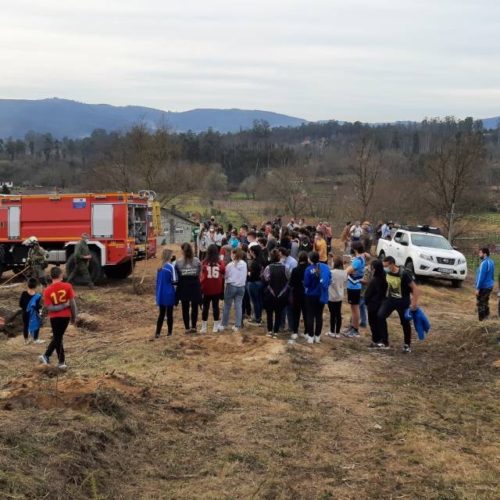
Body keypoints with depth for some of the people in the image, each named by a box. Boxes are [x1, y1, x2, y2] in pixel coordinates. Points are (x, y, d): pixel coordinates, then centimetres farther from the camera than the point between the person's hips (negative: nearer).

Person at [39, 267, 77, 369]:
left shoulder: (47, 290, -8)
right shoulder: (67, 286, -10)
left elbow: (49, 308, -15)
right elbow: (72, 303, -9)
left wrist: (58, 307, -7)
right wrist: (74, 316, 1)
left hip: (55, 317, 0)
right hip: (66, 316, 0)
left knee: (57, 338, 13)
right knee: (58, 337, 15)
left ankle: (62, 362, 11)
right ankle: (47, 356, 18)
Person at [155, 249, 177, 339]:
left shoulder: (160, 267, 7)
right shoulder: (171, 266, -12)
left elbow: (157, 281, 12)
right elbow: (174, 281, -14)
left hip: (161, 294, 5)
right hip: (169, 294, -5)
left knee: (161, 313, 10)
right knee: (169, 313, 4)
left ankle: (157, 333, 4)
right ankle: (169, 332, 10)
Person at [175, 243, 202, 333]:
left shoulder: (178, 263, -9)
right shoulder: (197, 261, -5)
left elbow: (176, 277, -8)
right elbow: (199, 274, -6)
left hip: (184, 288, -1)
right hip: (195, 286, 1)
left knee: (185, 308, 9)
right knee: (194, 307, 14)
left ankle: (187, 328, 10)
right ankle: (193, 326, 16)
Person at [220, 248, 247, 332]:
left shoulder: (230, 265, -13)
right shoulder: (244, 264, -1)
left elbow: (226, 275, -3)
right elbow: (245, 275, 7)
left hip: (231, 286, -3)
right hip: (241, 287, 3)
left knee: (227, 306, 7)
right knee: (239, 306, 7)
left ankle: (223, 325, 14)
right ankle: (237, 326, 7)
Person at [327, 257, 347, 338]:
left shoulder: (331, 272, -20)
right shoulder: (344, 273, -2)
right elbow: (344, 283, 8)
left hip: (331, 296, -5)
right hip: (340, 296, 5)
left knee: (332, 314, 4)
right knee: (338, 314, 9)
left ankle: (332, 332, 11)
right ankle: (337, 333, 13)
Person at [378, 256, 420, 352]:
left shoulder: (404, 274, -24)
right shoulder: (386, 272, -8)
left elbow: (414, 288, -20)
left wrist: (414, 302, -24)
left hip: (403, 301, -5)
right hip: (390, 299, 5)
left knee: (405, 322, 4)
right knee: (380, 316, -11)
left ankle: (407, 344, 23)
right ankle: (384, 340, -1)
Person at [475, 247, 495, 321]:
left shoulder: (484, 263, -21)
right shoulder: (491, 262, 8)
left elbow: (481, 277, -22)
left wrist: (478, 288, -18)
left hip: (483, 287, -9)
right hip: (489, 286, 9)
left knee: (480, 304, -1)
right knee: (486, 303, 18)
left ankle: (481, 320, 2)